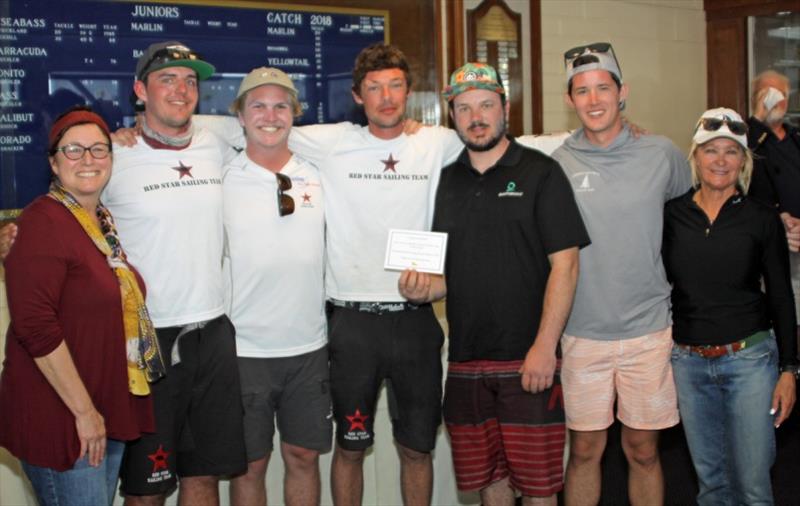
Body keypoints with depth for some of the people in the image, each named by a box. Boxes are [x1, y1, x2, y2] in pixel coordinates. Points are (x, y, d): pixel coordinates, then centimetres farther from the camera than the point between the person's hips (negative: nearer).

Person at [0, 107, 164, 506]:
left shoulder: (104, 221, 10)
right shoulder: (42, 222, -15)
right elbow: (35, 326, -21)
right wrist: (83, 410, -19)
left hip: (107, 411, 8)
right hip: (60, 417, -8)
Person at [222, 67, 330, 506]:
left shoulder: (316, 178, 4)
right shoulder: (220, 181, -6)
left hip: (309, 347, 3)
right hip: (244, 350, -3)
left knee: (304, 456, 15)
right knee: (250, 465, 10)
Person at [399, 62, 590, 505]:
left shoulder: (541, 173, -2)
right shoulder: (446, 181, 12)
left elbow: (564, 264, -8)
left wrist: (544, 346, -15)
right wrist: (422, 289, -5)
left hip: (529, 358, -4)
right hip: (465, 359, 4)